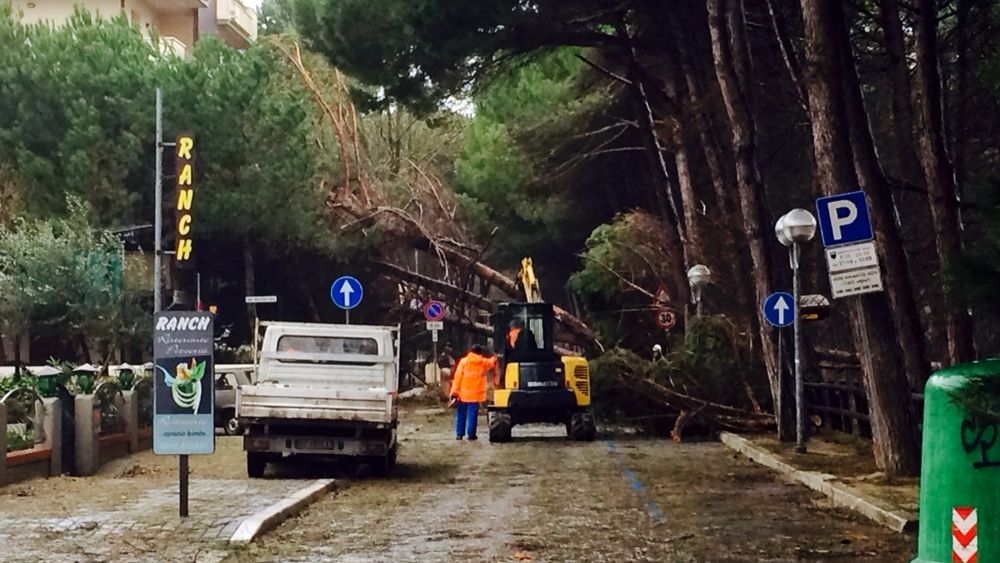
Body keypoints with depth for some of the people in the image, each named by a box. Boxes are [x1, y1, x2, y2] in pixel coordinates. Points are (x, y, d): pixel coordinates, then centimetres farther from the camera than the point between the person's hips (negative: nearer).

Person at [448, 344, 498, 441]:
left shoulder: (463, 361, -2)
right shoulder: (484, 362, 1)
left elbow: (457, 377, -6)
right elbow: (493, 362, 23)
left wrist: (454, 391, -6)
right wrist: (493, 358, 46)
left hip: (463, 393, 0)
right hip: (475, 394, 0)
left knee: (461, 414, 10)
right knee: (472, 414, 3)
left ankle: (459, 434, 9)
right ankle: (471, 434, -1)